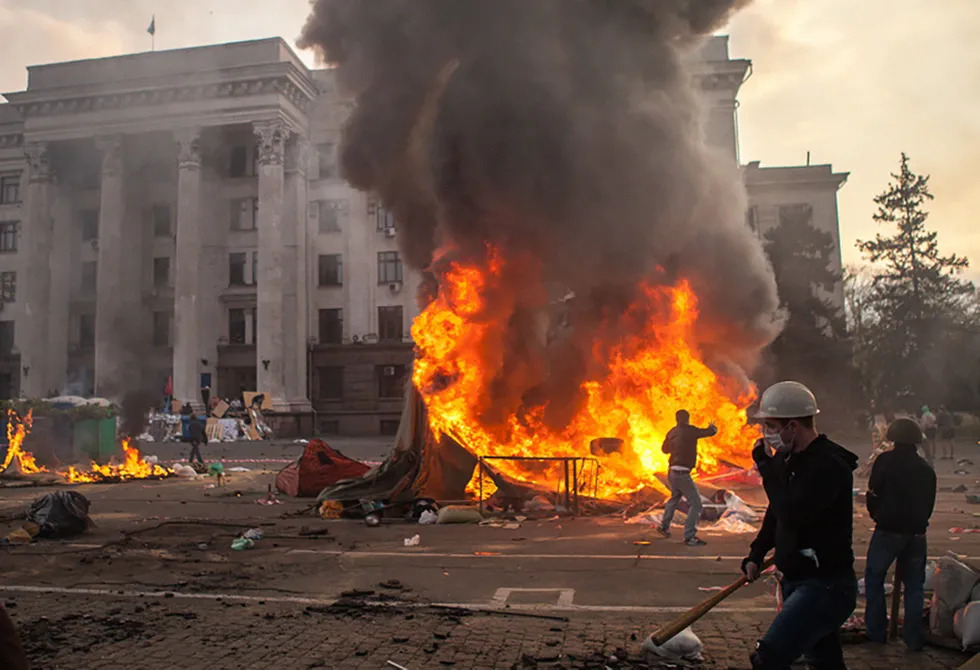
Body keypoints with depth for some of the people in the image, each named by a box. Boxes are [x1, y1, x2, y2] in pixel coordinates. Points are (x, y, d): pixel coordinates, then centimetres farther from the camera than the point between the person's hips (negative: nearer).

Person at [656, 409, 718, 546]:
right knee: (695, 503, -4)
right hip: (682, 473, -8)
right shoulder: (690, 430, -12)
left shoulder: (672, 432, 9)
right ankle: (689, 537, -6)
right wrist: (712, 426, 17)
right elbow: (711, 432, -6)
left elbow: (665, 449, 24)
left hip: (672, 472, 8)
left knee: (675, 498, 29)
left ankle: (664, 526, 42)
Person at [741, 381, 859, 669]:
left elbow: (792, 514, -30)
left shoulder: (829, 465, -20)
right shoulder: (792, 459, 9)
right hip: (797, 581, 10)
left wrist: (767, 466, -20)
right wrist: (756, 555, 15)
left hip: (824, 586, -10)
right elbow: (777, 513, 21)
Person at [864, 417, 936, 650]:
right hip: (917, 533, 4)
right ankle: (913, 637, 15)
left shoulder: (885, 460, -7)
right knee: (914, 584, 13)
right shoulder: (926, 469, 7)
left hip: (888, 531, -4)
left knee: (874, 578, 9)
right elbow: (929, 505, 12)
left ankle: (877, 632, 11)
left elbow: (873, 494, -6)